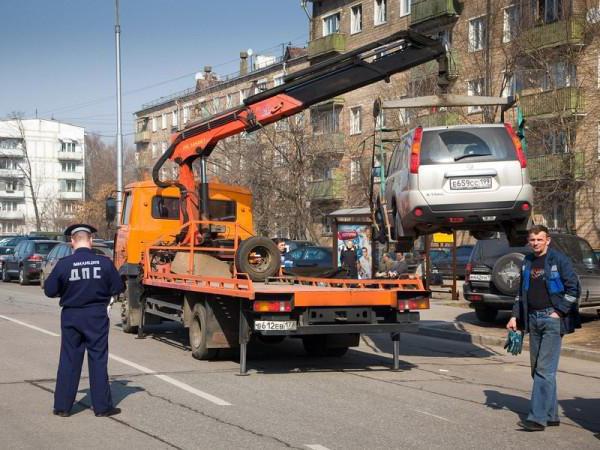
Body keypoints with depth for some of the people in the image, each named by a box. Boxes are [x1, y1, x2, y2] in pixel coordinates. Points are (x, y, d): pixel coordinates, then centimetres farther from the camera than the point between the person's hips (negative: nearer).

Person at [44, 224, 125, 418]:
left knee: (68, 361, 9)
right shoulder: (104, 262, -8)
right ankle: (102, 406, 10)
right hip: (96, 316, 0)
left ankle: (62, 406, 12)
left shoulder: (64, 264, -10)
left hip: (71, 316, 0)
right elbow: (118, 288, -2)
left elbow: (50, 290, -4)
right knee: (98, 360, 7)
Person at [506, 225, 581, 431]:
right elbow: (521, 292, 21)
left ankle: (537, 417, -14)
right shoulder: (527, 262, 15)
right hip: (533, 319, 7)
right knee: (537, 369, 9)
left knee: (545, 369, -11)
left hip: (552, 318, -7)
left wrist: (559, 312, -11)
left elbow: (573, 288, -6)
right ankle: (551, 415, 17)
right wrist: (515, 316, 13)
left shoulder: (559, 259, -5)